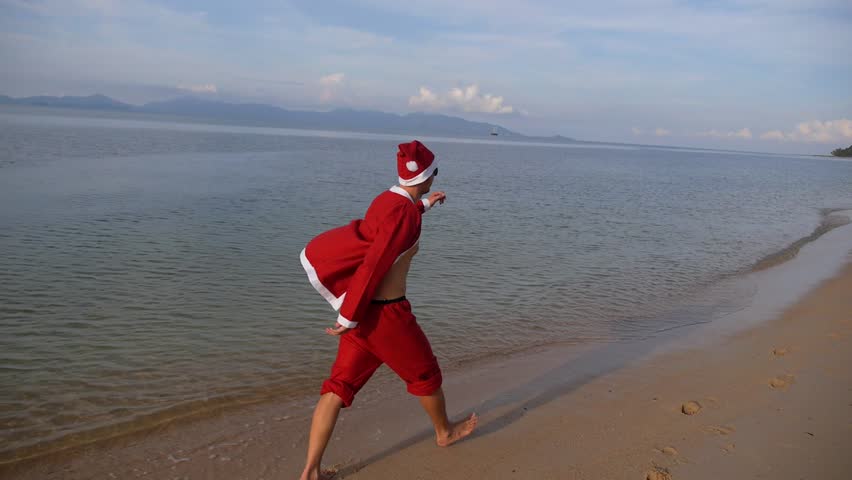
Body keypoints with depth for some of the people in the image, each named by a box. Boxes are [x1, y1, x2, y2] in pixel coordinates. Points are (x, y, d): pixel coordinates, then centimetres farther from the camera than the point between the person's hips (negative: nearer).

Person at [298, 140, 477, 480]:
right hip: (385, 312, -8)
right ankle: (445, 432, 42)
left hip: (363, 308, 8)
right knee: (424, 372, 17)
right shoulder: (404, 212, -21)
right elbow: (374, 266, -24)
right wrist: (350, 317, -21)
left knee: (340, 385, 8)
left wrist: (425, 204, 45)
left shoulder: (386, 199, 7)